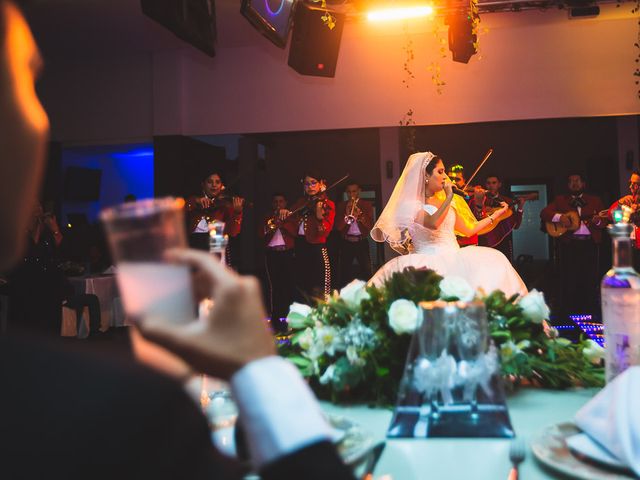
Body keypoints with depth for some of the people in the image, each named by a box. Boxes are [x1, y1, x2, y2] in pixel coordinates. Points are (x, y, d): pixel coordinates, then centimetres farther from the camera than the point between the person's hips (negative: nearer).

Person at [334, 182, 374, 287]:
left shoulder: (366, 205, 7)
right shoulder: (341, 206, 9)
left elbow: (370, 225, -4)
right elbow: (337, 227, -1)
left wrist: (360, 215, -19)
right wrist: (346, 215, -16)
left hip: (362, 242, -1)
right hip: (346, 243, 1)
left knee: (366, 271, -5)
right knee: (345, 272, 3)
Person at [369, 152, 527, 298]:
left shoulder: (446, 201, 19)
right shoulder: (410, 204, -2)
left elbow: (468, 230, 24)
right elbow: (433, 224, -21)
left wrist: (495, 216, 22)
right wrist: (449, 197, -14)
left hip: (454, 259, 6)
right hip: (428, 262, -6)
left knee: (494, 260, -19)